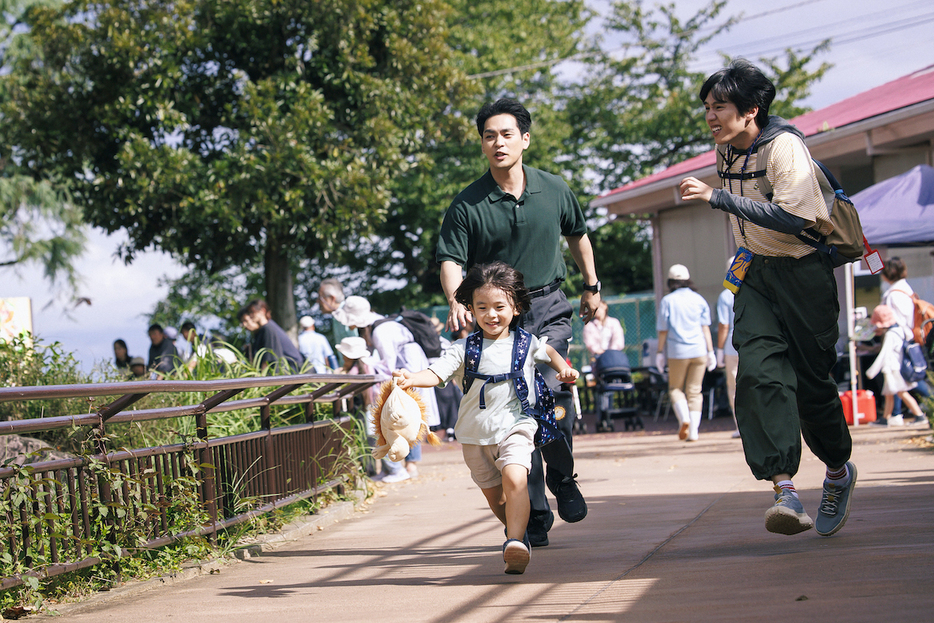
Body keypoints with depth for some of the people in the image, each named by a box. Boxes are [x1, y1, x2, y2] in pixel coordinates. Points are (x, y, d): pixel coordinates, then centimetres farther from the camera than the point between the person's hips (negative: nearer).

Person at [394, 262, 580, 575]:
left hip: (516, 427, -2)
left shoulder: (527, 343, 4)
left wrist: (563, 368, 11)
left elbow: (548, 352, 28)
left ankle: (516, 544, -33)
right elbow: (437, 373, -17)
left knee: (514, 478, -27)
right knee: (495, 497, 12)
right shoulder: (465, 349, -3)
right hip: (476, 434, 2)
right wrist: (412, 379, -36)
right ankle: (518, 530, 39)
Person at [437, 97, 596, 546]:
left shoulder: (554, 190, 4)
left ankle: (562, 477, 7)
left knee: (552, 391, -21)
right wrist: (457, 302, -28)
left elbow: (577, 236, 23)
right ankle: (534, 516, 6)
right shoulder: (467, 205, -3)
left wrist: (592, 286, 27)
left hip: (549, 310, 0)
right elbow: (451, 261, -9)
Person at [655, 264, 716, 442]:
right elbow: (705, 328, 5)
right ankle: (693, 431, -1)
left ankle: (684, 418, -14)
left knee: (675, 388, 11)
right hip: (699, 350, 2)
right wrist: (710, 352, 7)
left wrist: (660, 353, 6)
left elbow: (663, 330, -1)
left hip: (678, 352, -2)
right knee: (695, 390, 6)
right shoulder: (699, 299, 6)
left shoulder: (668, 301, -1)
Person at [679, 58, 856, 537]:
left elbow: (792, 216, -29)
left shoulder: (783, 146, -17)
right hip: (757, 273, 6)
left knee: (811, 379, 0)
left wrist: (717, 197, -29)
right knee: (760, 370, -16)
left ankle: (839, 471, 29)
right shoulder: (726, 151, 8)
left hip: (804, 270, -6)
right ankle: (785, 490, -25)